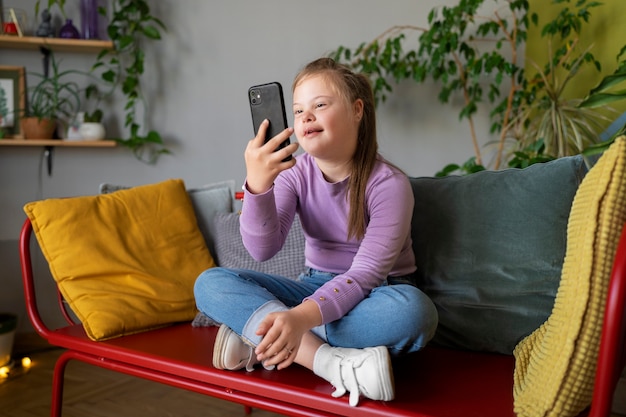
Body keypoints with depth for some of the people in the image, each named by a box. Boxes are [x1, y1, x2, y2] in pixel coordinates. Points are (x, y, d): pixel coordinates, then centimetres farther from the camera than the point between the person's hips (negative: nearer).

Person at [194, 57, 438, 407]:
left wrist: (302, 317, -42)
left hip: (374, 295, -3)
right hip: (317, 286, 4)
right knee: (210, 284, -16)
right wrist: (257, 186, -36)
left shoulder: (388, 183, -16)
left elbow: (366, 273, -25)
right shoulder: (295, 173, -4)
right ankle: (332, 361, -32)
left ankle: (254, 336, -27)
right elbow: (263, 250, -17)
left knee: (413, 309, -40)